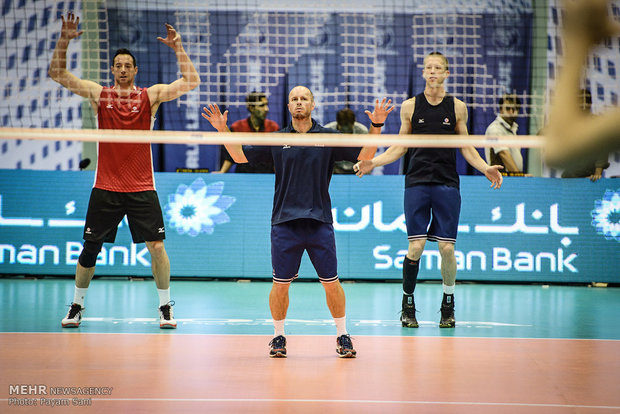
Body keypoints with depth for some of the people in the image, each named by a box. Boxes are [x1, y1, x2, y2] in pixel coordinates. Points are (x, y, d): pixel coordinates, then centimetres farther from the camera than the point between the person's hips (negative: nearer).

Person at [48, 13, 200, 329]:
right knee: (90, 248, 4)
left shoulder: (151, 95, 2)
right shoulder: (98, 94, 4)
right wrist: (64, 40, -12)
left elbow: (191, 81, -4)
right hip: (105, 189, 1)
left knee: (156, 247, -6)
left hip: (142, 189, 0)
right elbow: (57, 74, 0)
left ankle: (165, 307, 8)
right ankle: (76, 306, 21)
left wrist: (177, 47, -13)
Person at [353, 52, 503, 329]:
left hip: (447, 184, 0)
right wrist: (372, 162, -1)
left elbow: (466, 147, 11)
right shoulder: (410, 106, 6)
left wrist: (486, 168, -4)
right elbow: (400, 147, 11)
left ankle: (448, 305, 17)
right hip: (417, 182, 0)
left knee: (447, 247, -2)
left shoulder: (457, 107, 6)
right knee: (415, 246, -6)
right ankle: (408, 304, 11)